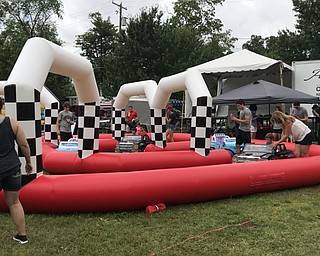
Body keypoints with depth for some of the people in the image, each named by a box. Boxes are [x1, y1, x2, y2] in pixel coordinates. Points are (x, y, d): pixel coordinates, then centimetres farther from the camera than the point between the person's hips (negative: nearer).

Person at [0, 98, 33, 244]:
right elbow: (24, 145, 0)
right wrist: (28, 162, 13)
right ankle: (22, 235, 24)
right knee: (14, 202, 17)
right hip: (12, 167, 4)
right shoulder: (12, 122, -2)